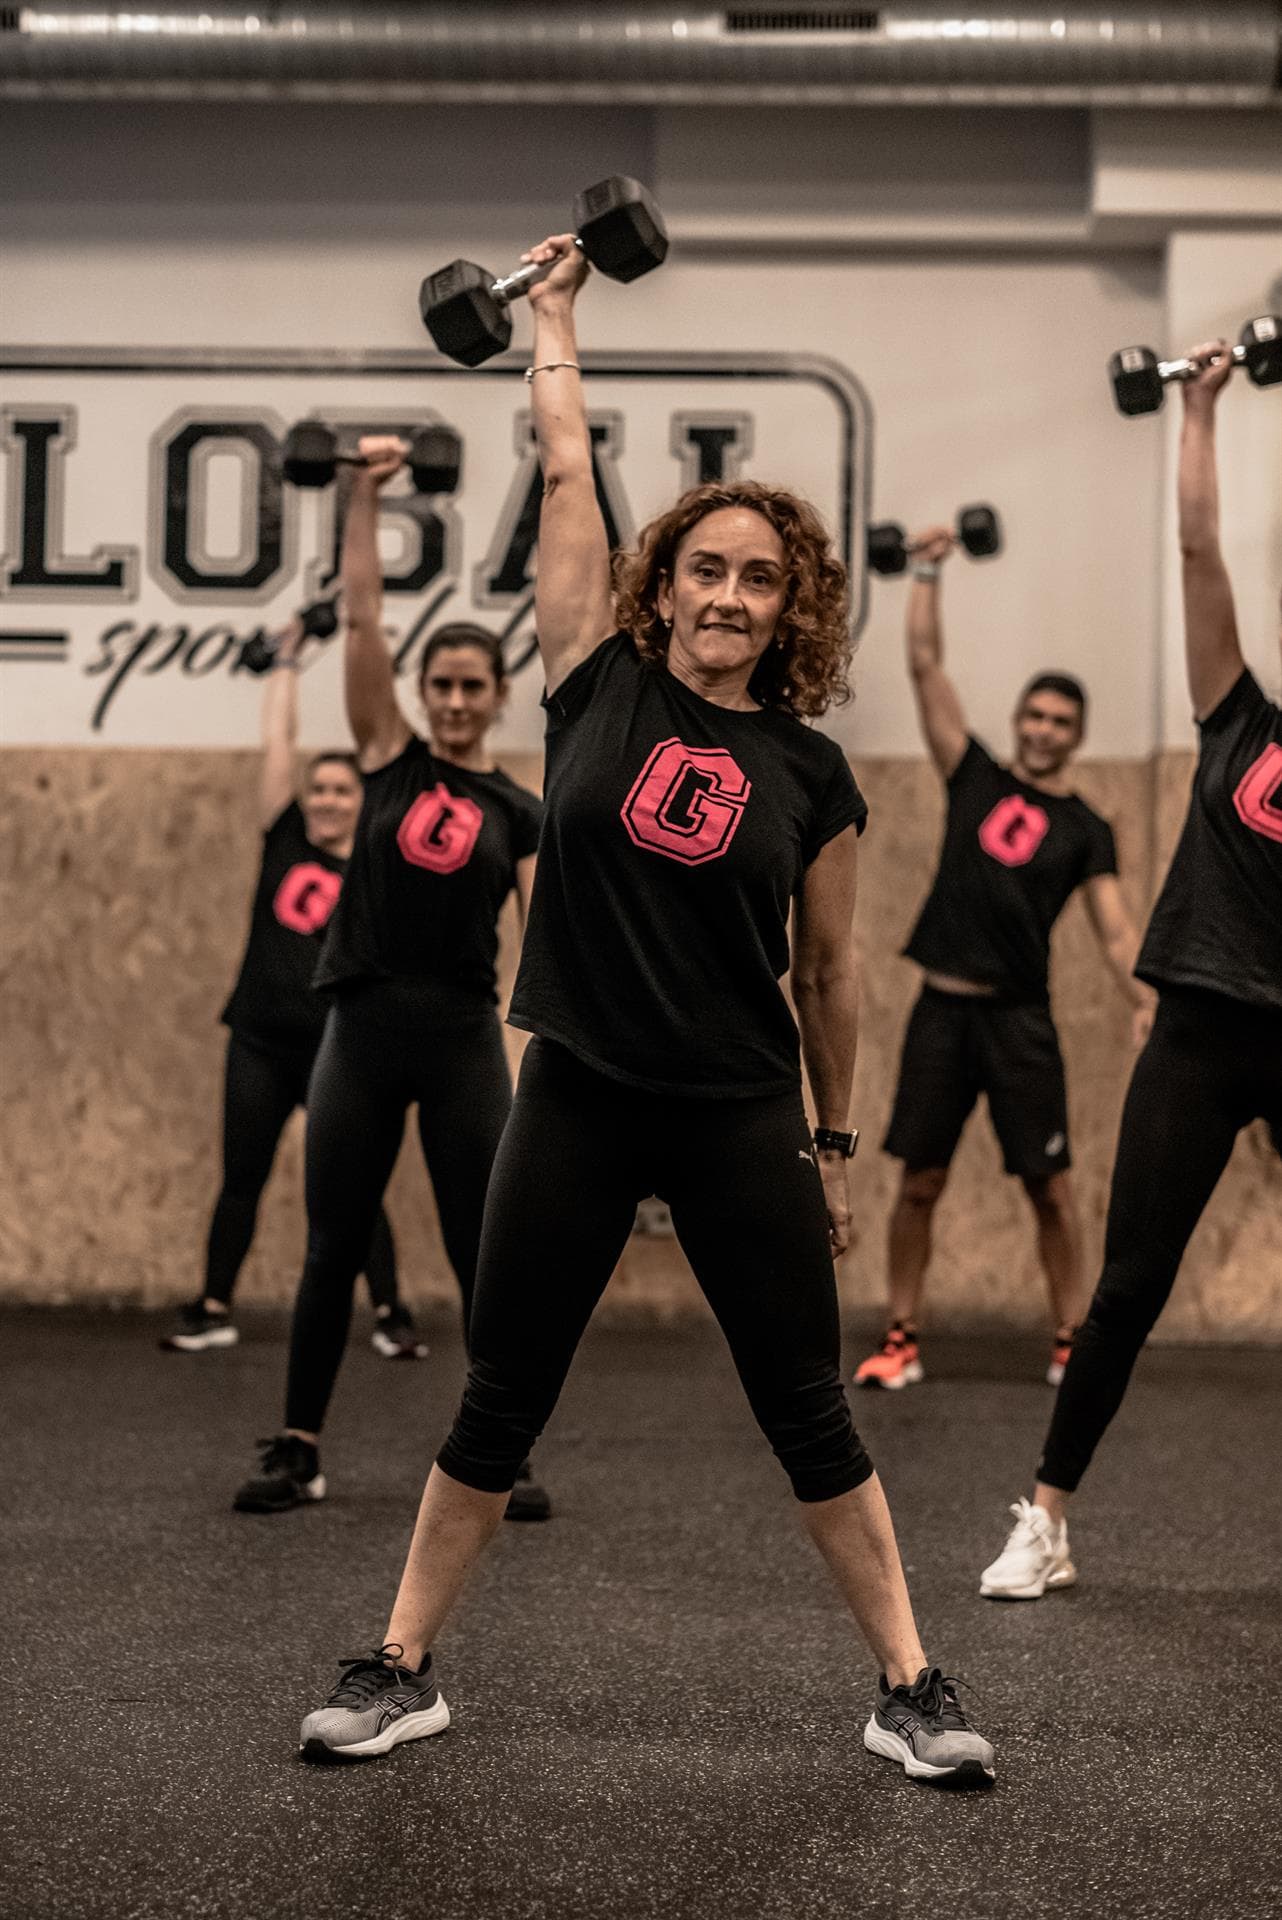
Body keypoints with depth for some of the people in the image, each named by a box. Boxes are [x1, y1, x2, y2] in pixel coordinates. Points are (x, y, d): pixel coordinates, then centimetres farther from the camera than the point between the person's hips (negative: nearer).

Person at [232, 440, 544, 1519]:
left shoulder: (523, 815, 4)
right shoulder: (392, 761, 5)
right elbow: (361, 614, -1)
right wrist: (365, 495, -6)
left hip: (464, 1037, 0)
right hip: (365, 1027, 1)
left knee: (486, 1257, 2)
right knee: (333, 1249, 6)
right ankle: (299, 1452, 16)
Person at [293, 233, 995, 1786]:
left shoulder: (811, 775, 1)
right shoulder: (599, 685, 0)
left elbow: (827, 973, 9)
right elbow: (564, 464, 2)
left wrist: (832, 1145, 13)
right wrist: (554, 315, 11)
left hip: (741, 1122, 0)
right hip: (579, 1102, 0)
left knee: (810, 1416, 5)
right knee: (500, 1406, 8)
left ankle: (910, 1689, 15)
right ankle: (400, 1671, 21)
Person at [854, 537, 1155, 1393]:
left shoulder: (1084, 829, 4)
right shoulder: (978, 778, 9)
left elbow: (1115, 925, -6)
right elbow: (927, 668, 6)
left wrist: (1145, 999, -22)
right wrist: (928, 574, 3)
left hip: (1020, 1018, -2)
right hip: (942, 1009, 2)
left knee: (1049, 1185, 0)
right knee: (921, 1181, 4)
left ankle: (1071, 1344, 8)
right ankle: (902, 1343, 11)